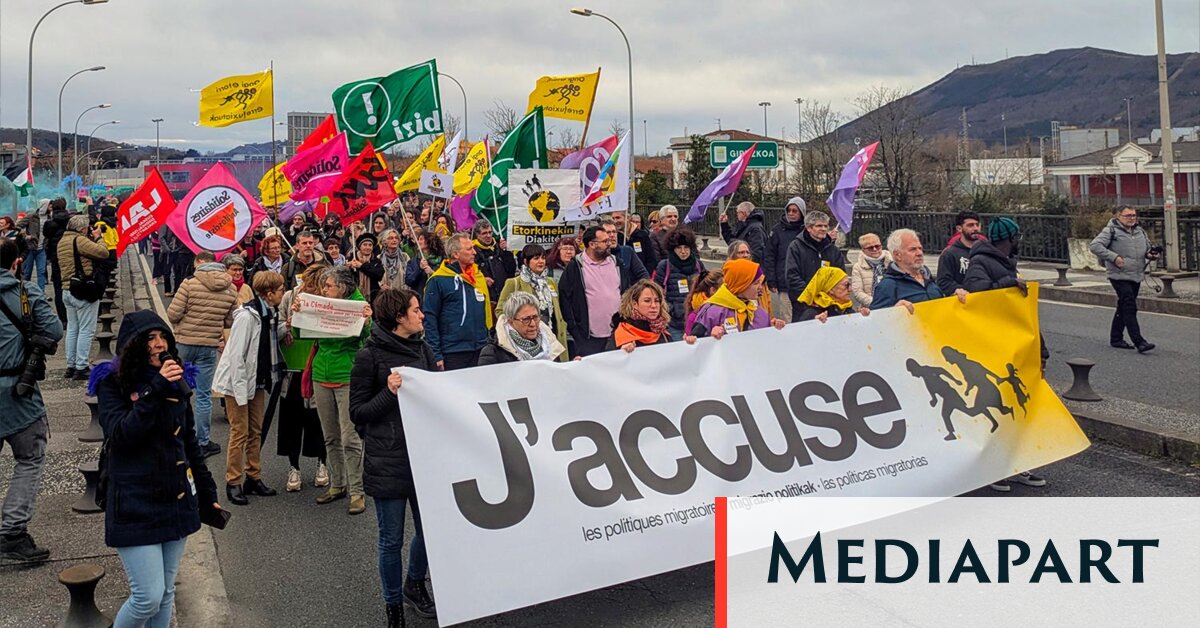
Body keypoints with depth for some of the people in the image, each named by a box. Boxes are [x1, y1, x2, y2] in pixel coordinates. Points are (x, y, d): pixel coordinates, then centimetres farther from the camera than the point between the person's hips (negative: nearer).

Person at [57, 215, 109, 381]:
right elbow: (103, 253, -22)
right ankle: (81, 368, -3)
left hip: (67, 291, 9)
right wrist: (98, 238, -5)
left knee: (72, 328, 15)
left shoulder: (62, 241, 13)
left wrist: (92, 239, 6)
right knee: (86, 330, -3)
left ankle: (71, 366, 19)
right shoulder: (80, 240, -15)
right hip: (84, 292, -9)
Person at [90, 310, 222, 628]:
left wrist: (207, 493, 18)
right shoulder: (113, 383, -6)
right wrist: (156, 389, -24)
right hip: (135, 504, -5)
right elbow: (121, 435, -20)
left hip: (177, 500, 5)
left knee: (166, 593, 11)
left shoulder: (177, 379, 9)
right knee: (148, 597, -9)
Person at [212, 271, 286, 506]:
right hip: (237, 381, -8)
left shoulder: (269, 314, 5)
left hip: (258, 381, 8)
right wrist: (241, 391, -21)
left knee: (255, 431, 13)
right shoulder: (247, 315, -22)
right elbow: (236, 355, -22)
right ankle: (233, 482, 7)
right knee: (240, 432, -3)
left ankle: (253, 478, 22)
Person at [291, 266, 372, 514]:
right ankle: (337, 485, 25)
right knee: (330, 437, 14)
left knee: (350, 438, -6)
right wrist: (296, 314, -5)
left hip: (348, 378, -6)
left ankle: (356, 492, 2)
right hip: (322, 377, 6)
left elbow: (365, 338, -14)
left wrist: (366, 322, -32)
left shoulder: (358, 305, -6)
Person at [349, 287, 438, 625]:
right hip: (388, 460, -5)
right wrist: (389, 392, -19)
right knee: (392, 540, 6)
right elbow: (357, 413, -7)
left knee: (429, 529, 11)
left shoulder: (423, 350, 7)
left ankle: (414, 584, 38)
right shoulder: (369, 356, -8)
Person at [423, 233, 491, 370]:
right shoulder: (438, 280, -6)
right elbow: (429, 318, -8)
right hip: (453, 353, -5)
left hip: (481, 351, 6)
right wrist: (436, 355, -12)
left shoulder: (479, 275, 12)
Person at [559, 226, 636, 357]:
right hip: (588, 338, -4)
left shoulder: (616, 263, 11)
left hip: (618, 335, 5)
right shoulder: (575, 267, -4)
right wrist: (574, 330, -8)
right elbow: (564, 298, -5)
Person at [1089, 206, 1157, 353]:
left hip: (1136, 276, 7)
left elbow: (1148, 247, 29)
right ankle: (1139, 342, -18)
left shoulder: (1140, 231, 15)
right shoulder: (1111, 230, -7)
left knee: (1123, 308, 14)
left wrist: (1150, 254, 5)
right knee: (1130, 308, -14)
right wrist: (1114, 257, -19)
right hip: (1119, 276, -7)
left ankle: (1116, 338, 24)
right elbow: (1095, 246, -15)